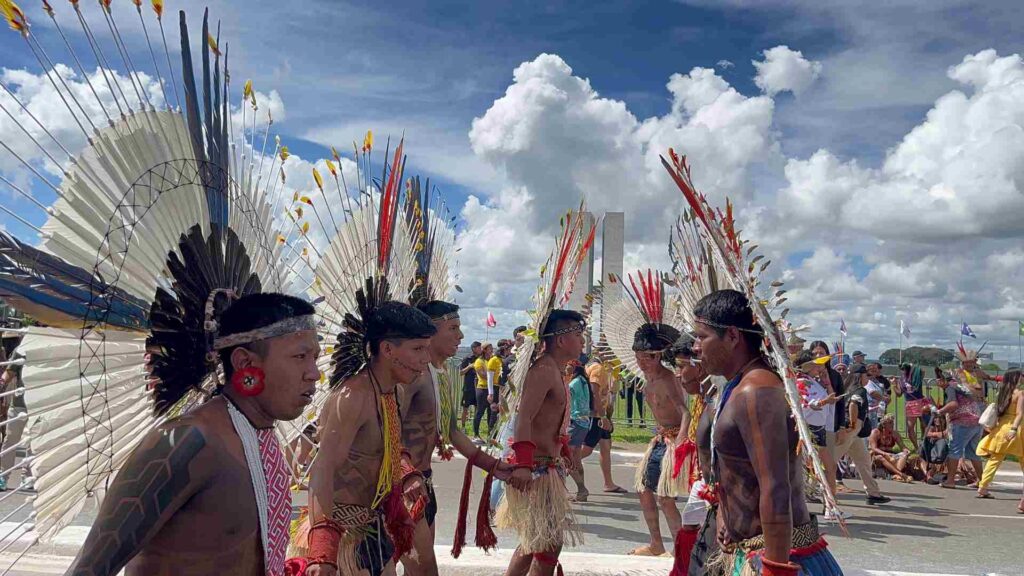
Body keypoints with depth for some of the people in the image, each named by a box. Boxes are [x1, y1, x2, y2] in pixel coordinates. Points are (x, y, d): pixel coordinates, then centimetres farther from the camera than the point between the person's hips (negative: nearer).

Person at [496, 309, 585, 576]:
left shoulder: (554, 370, 13)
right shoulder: (544, 370, -19)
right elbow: (523, 418, -29)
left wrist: (564, 451, 24)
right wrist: (523, 464, -38)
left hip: (548, 466, 11)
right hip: (536, 468, -11)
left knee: (535, 541, 19)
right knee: (550, 543, -4)